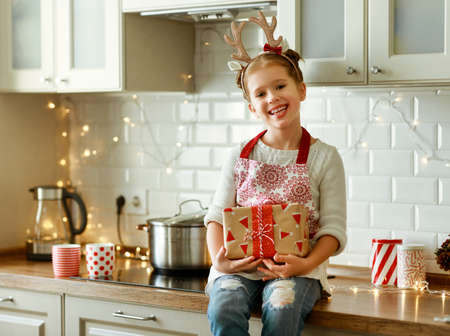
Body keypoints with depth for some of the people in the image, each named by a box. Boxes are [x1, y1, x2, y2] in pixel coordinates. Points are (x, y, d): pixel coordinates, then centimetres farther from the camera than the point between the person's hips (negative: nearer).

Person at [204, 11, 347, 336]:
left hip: (295, 268, -2)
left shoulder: (324, 157, 3)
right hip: (240, 264, 2)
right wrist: (219, 259, -12)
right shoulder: (240, 156, 10)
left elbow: (334, 227, -1)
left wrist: (307, 263, -20)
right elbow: (217, 215, 9)